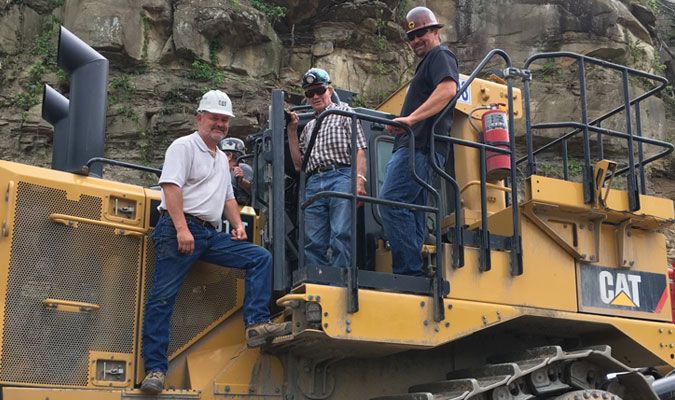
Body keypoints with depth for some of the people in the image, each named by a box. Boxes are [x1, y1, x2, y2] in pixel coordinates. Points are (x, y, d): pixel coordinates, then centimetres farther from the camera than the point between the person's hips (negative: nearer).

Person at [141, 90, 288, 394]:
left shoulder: (222, 159, 24)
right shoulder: (184, 146, 0)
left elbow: (227, 198, 31)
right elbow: (171, 187, -13)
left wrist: (237, 224, 12)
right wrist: (182, 229, -22)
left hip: (211, 234, 8)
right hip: (179, 229, -8)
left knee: (260, 258, -5)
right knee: (162, 298, -10)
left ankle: (256, 324, -14)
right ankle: (155, 369, -8)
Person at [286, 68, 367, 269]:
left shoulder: (343, 111, 15)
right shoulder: (308, 127, 29)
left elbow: (359, 150, 3)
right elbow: (298, 164, 23)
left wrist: (359, 179, -13)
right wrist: (292, 131, 17)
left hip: (340, 177, -5)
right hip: (313, 183, 5)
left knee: (341, 236, -16)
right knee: (313, 242, -3)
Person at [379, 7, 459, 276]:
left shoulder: (440, 55, 2)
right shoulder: (427, 64, 33)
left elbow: (448, 90, -18)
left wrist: (411, 118, -23)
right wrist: (400, 126, 22)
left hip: (420, 145, -11)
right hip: (415, 146, 11)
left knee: (391, 201, -21)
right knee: (412, 214, 5)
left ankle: (409, 271, -24)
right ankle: (414, 275, 2)